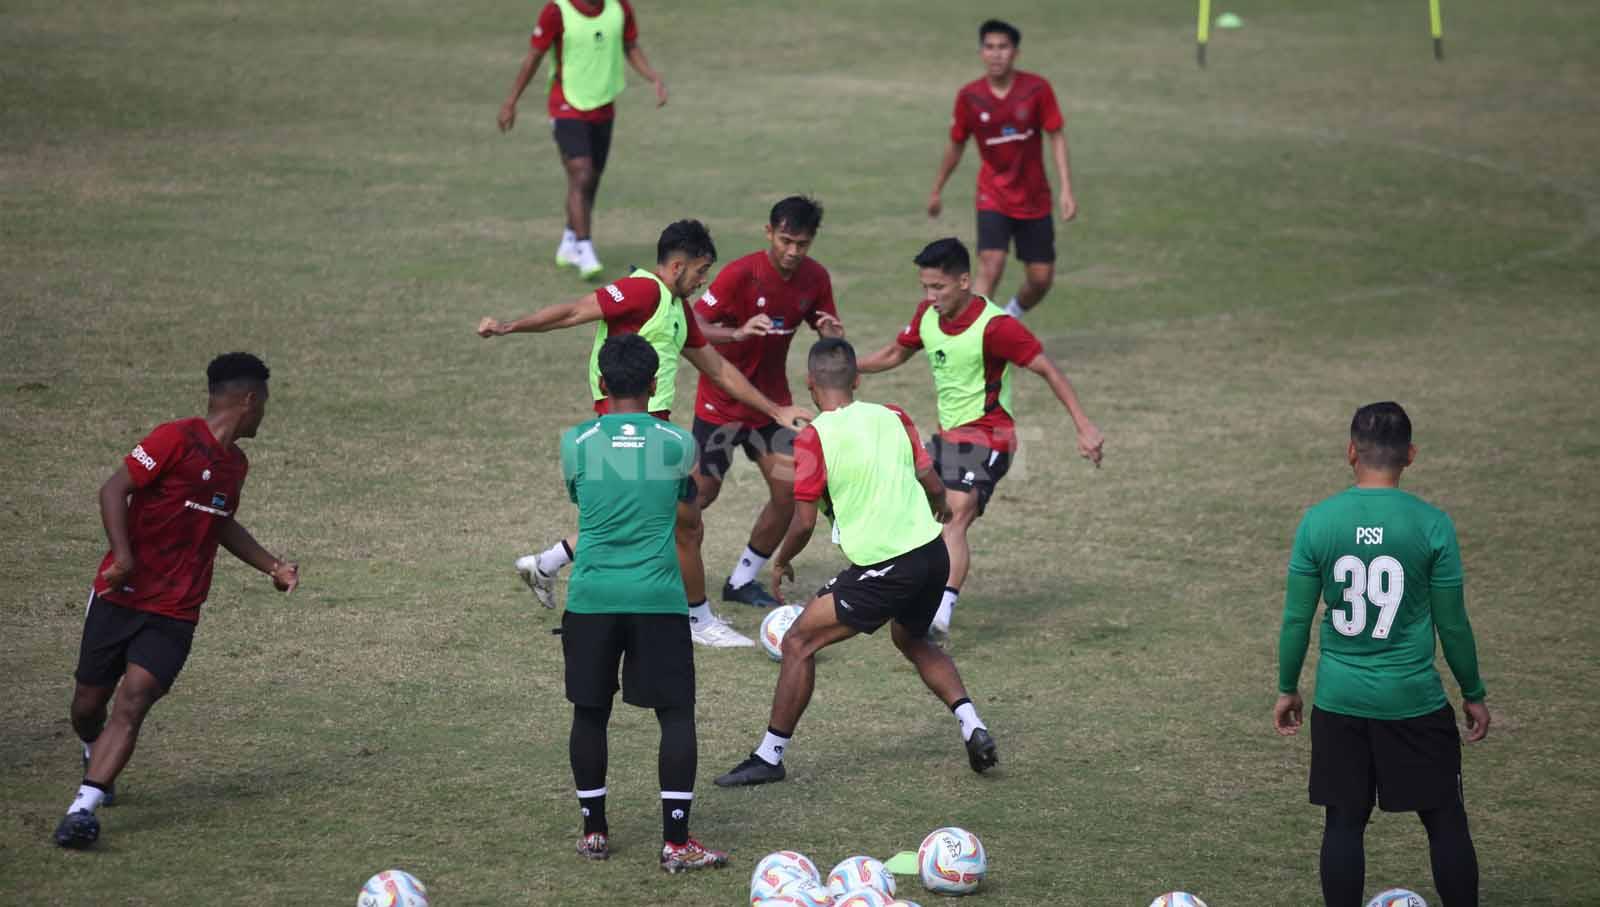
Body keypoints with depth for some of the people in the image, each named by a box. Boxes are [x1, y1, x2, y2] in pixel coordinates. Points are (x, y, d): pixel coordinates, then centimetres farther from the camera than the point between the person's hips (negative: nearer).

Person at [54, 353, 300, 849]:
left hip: (175, 615, 4)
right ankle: (95, 756, 41)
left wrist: (273, 566, 27)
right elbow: (114, 489, -16)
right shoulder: (176, 439, -11)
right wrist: (123, 555, -26)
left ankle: (83, 808, -25)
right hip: (121, 598, -4)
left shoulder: (234, 463, 13)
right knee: (88, 705, 6)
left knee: (132, 703, -16)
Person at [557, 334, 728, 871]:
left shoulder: (576, 443, 0)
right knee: (676, 714, 4)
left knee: (590, 712, 14)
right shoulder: (677, 443, -1)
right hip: (658, 599, -1)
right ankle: (676, 843, -1)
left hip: (591, 599, 1)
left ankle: (594, 831, 20)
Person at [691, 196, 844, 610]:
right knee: (702, 492, -1)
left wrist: (833, 335, -20)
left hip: (771, 400, 5)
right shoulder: (740, 274, -22)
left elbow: (827, 332, 5)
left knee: (790, 490, -5)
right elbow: (694, 326, -22)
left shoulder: (815, 277, -5)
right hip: (721, 401, -5)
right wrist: (738, 333, -41)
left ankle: (743, 579, 11)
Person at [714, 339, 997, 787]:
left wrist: (781, 562, 11)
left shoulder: (814, 437, -9)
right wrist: (941, 508, 34)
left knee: (799, 643, 5)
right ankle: (973, 727, 20)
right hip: (932, 554, 6)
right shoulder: (893, 417, 6)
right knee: (912, 640, 32)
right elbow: (931, 482, 10)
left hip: (882, 570, -6)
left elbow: (804, 521, -8)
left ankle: (770, 756, 6)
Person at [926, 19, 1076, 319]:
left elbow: (1057, 137, -6)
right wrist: (936, 191, 16)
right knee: (990, 268, -21)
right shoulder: (969, 97, -8)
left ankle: (1012, 317, 37)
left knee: (1041, 280, 5)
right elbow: (956, 145, 7)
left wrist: (1067, 190, -14)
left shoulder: (1037, 89, -11)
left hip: (1034, 199, 1)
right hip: (993, 197, -1)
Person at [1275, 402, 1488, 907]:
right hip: (1414, 700, -2)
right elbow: (1452, 624, -3)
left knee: (1344, 822, 9)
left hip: (1339, 699, 2)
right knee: (1445, 820, 9)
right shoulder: (1432, 525, -9)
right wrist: (1474, 694, 11)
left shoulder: (1318, 523, -5)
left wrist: (1287, 689, 14)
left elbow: (1297, 618, 0)